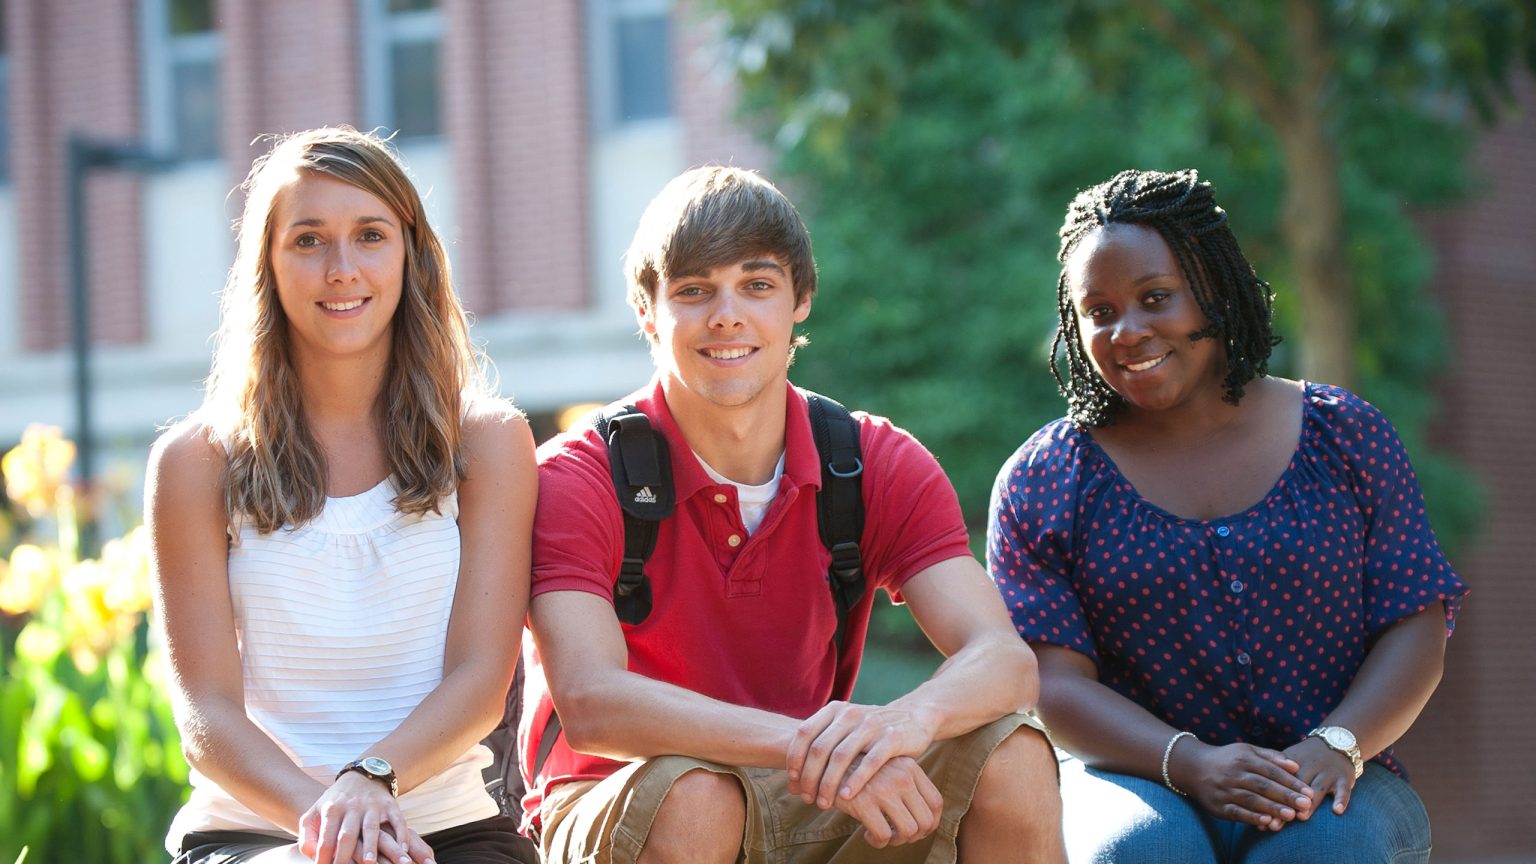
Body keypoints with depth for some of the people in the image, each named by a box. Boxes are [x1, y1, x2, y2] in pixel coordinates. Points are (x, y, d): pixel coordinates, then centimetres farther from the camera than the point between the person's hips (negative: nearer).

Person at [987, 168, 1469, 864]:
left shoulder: (1346, 437, 10)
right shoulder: (1042, 479, 6)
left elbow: (1416, 628, 6)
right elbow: (1051, 681, -2)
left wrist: (1335, 746, -14)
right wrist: (1190, 763, -20)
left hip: (1332, 785, 1)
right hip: (1139, 785, 0)